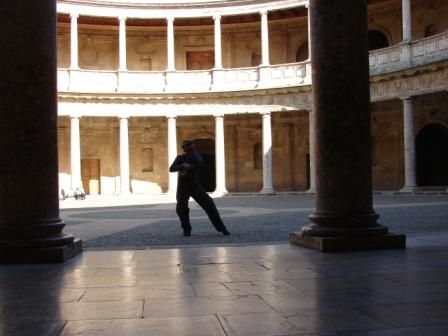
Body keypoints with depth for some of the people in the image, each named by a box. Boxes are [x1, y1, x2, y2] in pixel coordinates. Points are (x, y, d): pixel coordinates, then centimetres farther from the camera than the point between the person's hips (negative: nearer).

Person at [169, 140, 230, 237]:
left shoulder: (196, 157, 1)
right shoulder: (180, 158, 0)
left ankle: (221, 227, -8)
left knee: (209, 204, -10)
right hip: (183, 187, 0)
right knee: (181, 208, -13)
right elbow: (171, 169, -13)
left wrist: (192, 153, -18)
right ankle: (186, 229, 10)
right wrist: (183, 166, -27)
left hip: (195, 186, 0)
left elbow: (198, 163, -22)